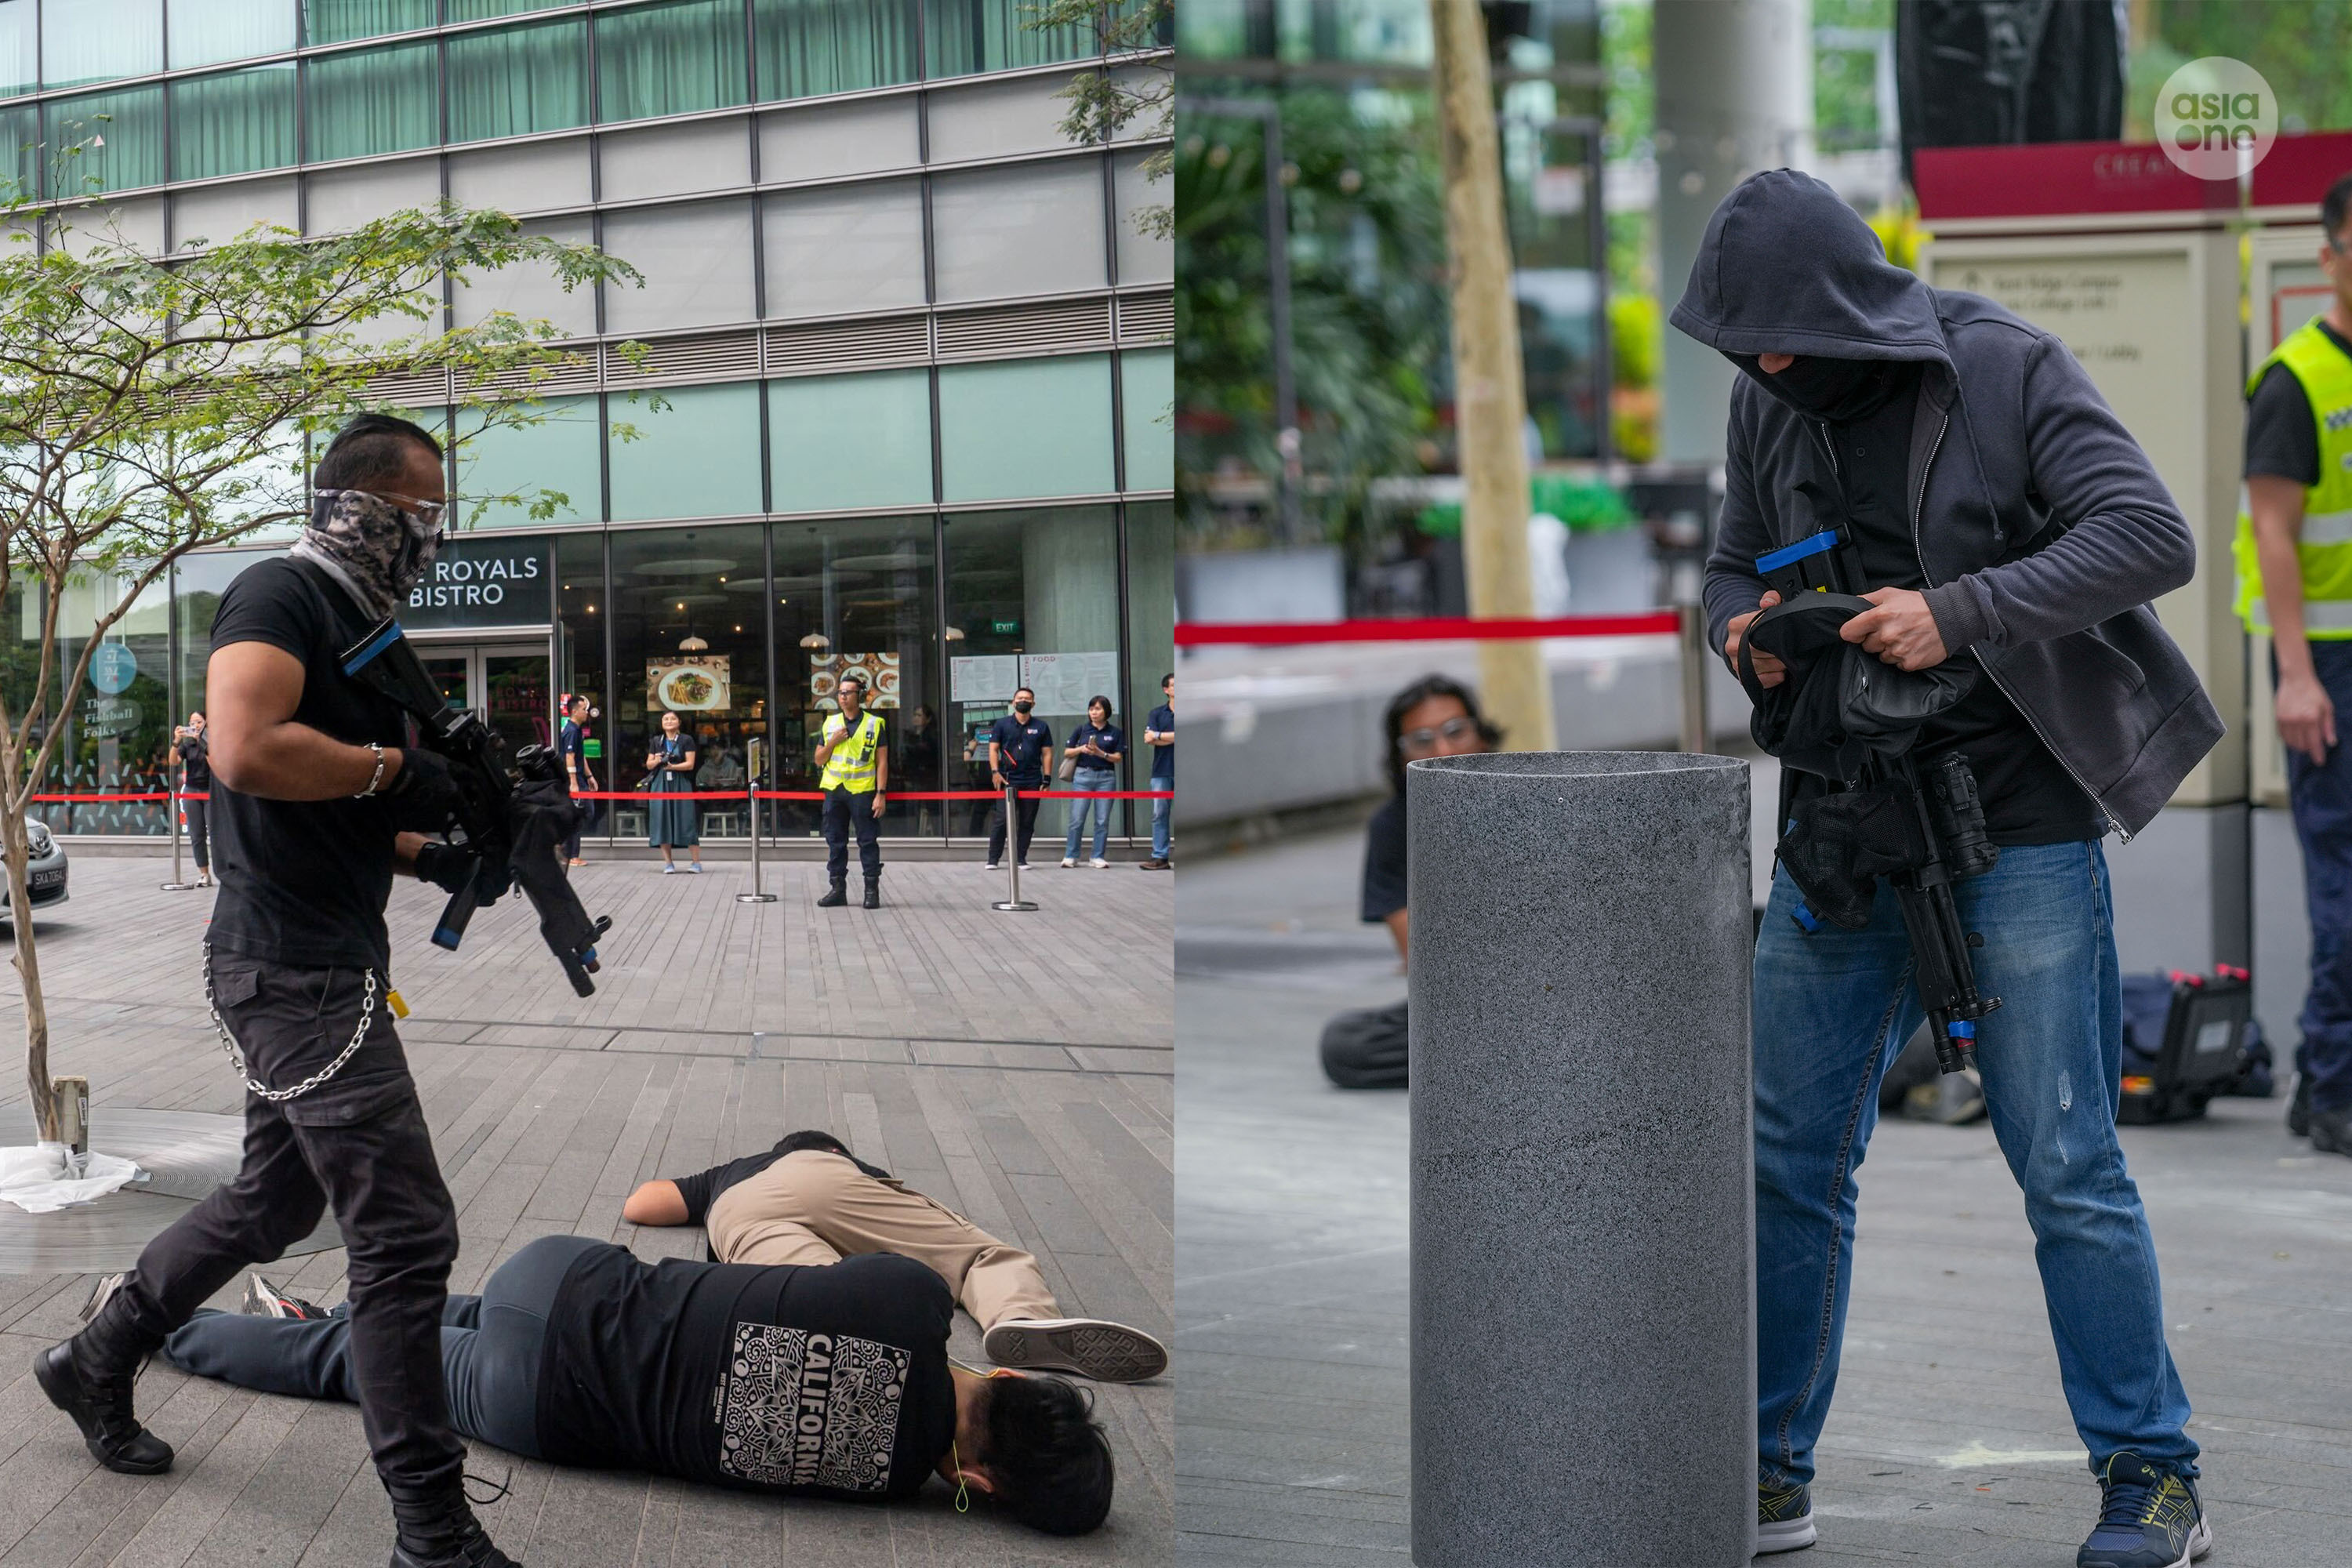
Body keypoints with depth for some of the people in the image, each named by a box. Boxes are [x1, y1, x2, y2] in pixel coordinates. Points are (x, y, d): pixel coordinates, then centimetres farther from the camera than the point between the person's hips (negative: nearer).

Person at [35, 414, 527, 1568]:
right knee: (406, 1236, -10)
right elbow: (246, 749, -29)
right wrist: (396, 768, -19)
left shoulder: (360, 627, 18)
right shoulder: (284, 594, -13)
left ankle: (94, 1364, 42)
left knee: (274, 1199, 24)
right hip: (293, 965, -11)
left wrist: (431, 854, 8)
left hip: (327, 962, 11)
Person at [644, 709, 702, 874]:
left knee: (687, 822, -7)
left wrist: (673, 766, -19)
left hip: (681, 785, -4)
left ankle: (697, 862, -5)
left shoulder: (686, 740, 3)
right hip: (661, 786, 4)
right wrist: (656, 761, -7)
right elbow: (648, 765, 14)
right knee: (662, 822, -1)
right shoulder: (657, 741, 14)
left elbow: (690, 764, -5)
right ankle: (668, 862, 5)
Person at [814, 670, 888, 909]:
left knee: (868, 842, -1)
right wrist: (833, 742, -5)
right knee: (835, 842, 7)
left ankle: (872, 891, 3)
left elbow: (882, 762, -2)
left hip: (862, 791, -4)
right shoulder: (830, 724, 11)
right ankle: (837, 889, 13)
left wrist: (881, 794, -9)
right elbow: (819, 760, 13)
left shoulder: (874, 724, 0)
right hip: (834, 790, 4)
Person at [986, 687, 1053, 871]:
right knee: (1000, 820, -8)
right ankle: (993, 859, -4)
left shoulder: (1041, 727, 11)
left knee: (1027, 823, 3)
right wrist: (995, 772, -10)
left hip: (1032, 782, 2)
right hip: (1008, 780, -2)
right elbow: (993, 749, 5)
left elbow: (1047, 754, 10)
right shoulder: (1002, 724, 8)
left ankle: (1021, 859, 10)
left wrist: (1046, 779, 1)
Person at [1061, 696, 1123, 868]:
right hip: (1083, 775, 0)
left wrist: (1101, 753, -15)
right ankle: (1070, 856, 3)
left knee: (1102, 820, 0)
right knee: (1077, 819, -4)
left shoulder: (1116, 732, 4)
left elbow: (1118, 757, 0)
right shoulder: (1081, 730, 7)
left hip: (1106, 777, 0)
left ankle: (1097, 857, 8)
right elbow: (1068, 752, 8)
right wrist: (1081, 749, -11)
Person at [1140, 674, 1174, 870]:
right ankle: (1160, 857, 3)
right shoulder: (1157, 713, 11)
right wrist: (1172, 738, -7)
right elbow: (1148, 739, -2)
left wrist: (1159, 735, -6)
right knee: (1159, 814, 1)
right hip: (1161, 771, 2)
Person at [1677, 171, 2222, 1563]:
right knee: (1789, 1152, 6)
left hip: (2019, 824, -5)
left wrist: (1961, 610, -26)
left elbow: (2153, 536, -17)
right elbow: (1738, 563, 17)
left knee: (2066, 1164, -3)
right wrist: (1746, 629, -7)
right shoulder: (1771, 402, 6)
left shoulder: (2009, 370, -10)